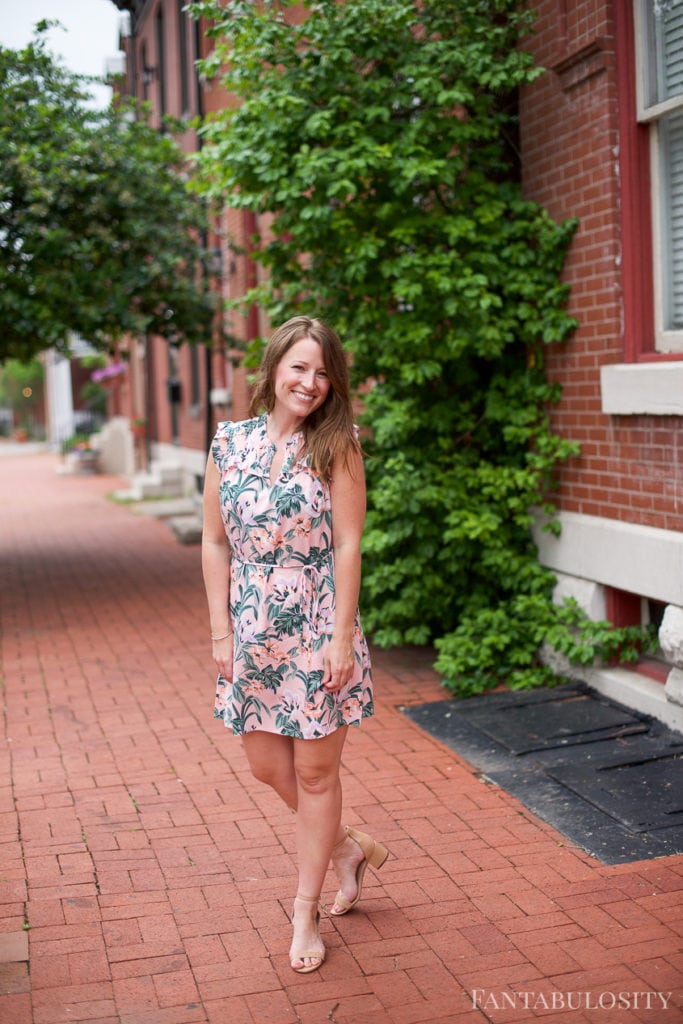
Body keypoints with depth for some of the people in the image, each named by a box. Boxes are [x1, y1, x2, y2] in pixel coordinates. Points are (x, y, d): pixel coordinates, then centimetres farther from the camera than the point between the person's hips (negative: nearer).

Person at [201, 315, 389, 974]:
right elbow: (214, 542, 4)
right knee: (267, 764, 14)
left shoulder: (336, 445, -7)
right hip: (253, 629, 4)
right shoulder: (230, 444, 1)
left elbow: (348, 544, -9)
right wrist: (221, 630, 0)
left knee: (315, 771, 7)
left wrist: (342, 637, -14)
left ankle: (306, 912, 24)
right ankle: (348, 848, 40)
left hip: (318, 626, -4)